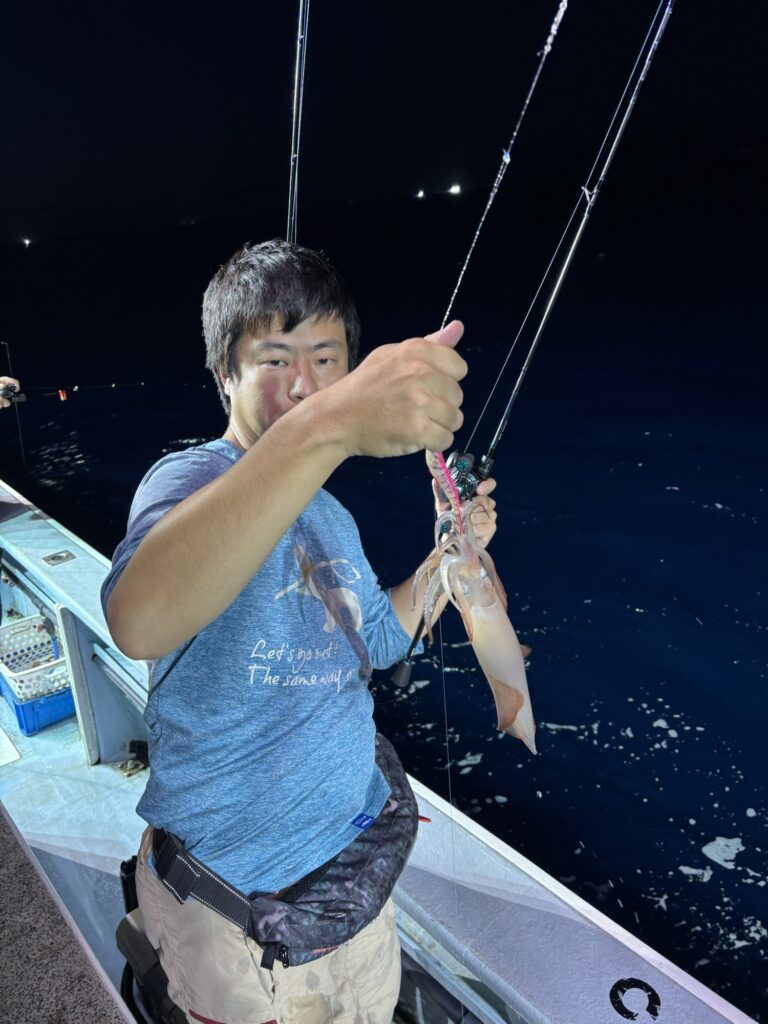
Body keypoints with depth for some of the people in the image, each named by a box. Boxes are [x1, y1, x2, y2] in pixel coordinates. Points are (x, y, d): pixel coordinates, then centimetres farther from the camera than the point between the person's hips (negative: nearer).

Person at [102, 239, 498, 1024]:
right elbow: (138, 621, -44)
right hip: (235, 893, -7)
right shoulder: (189, 479, -21)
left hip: (356, 853, 8)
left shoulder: (330, 516, 5)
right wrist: (328, 425, -54)